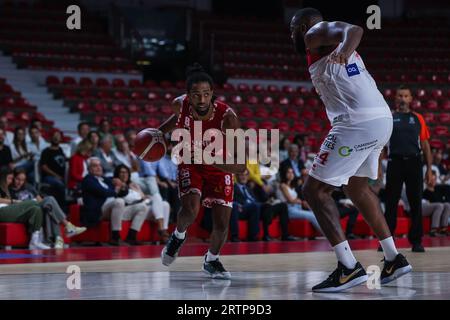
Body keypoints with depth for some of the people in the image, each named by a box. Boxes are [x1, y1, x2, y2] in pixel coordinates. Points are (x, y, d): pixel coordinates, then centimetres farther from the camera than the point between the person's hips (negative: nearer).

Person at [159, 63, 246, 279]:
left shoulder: (227, 117, -36)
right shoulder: (180, 105, -25)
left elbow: (240, 165, -37)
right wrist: (160, 132, -3)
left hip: (219, 166, -1)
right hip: (190, 163, 1)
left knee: (222, 223, -6)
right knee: (190, 210, -24)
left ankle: (212, 261, 25)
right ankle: (178, 236, 11)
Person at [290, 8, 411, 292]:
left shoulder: (315, 33, 1)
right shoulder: (333, 44, 28)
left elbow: (354, 29, -19)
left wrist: (344, 48, -40)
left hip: (358, 123, -10)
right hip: (383, 118, 10)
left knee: (315, 190, -5)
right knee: (357, 186, 30)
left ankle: (349, 268, -13)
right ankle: (394, 259, 30)